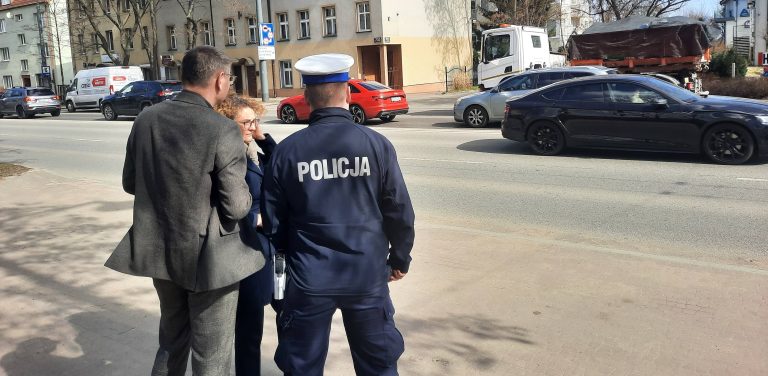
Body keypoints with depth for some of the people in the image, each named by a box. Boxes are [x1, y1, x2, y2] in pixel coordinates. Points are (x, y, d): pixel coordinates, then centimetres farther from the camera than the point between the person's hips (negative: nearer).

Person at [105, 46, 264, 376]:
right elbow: (237, 207, -19)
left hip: (159, 251, 6)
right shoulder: (223, 130, -20)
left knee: (171, 341, 26)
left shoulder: (146, 119, -2)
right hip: (209, 257, -6)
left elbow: (131, 183, 8)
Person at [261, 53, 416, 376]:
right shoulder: (376, 144, -10)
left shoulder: (287, 150, -8)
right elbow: (400, 212, -5)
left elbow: (273, 220, 0)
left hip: (308, 278, 1)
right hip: (368, 276, 0)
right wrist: (400, 258, 12)